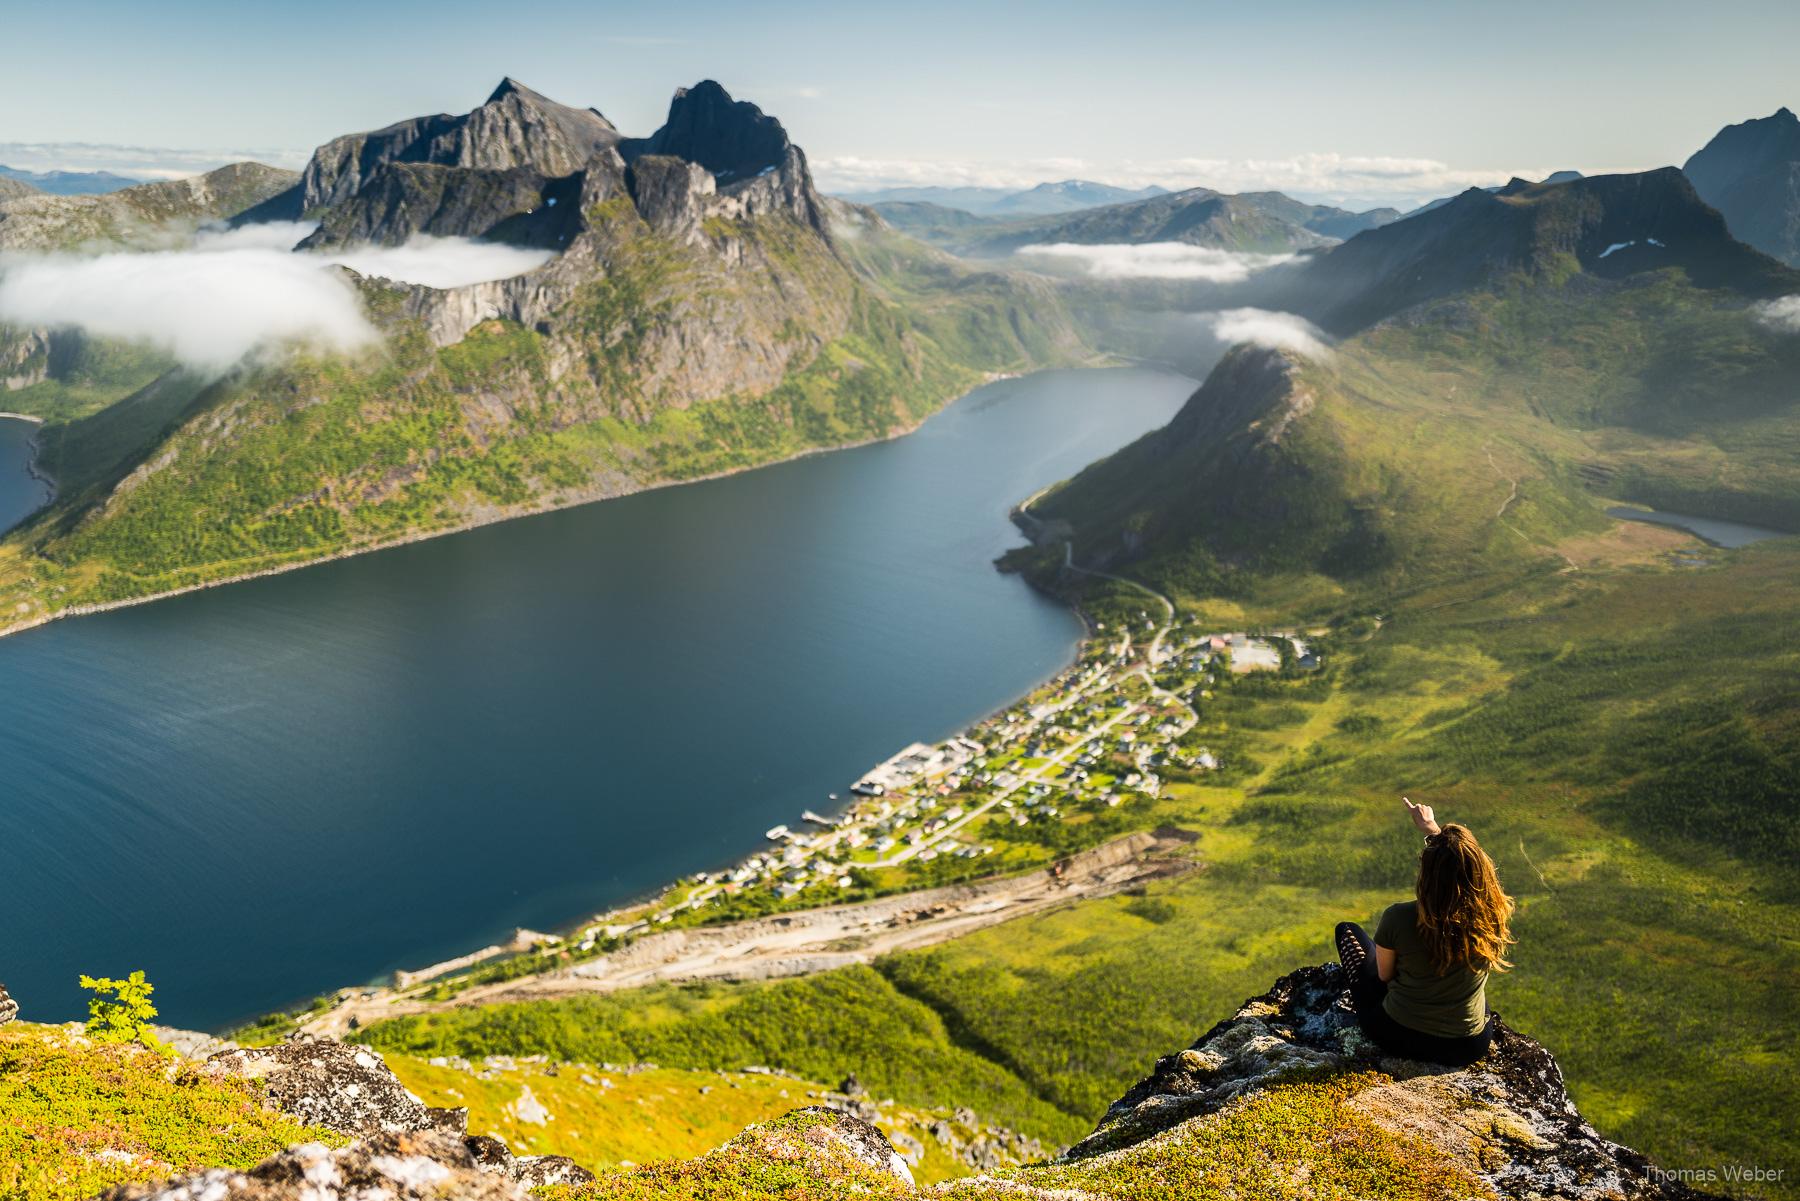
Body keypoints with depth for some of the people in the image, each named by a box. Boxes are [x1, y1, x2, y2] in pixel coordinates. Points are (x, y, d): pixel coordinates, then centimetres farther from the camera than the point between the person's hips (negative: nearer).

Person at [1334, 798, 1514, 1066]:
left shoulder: (1399, 917, -27)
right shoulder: (1490, 914, -18)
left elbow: (1384, 975, -7)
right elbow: (1462, 865, 5)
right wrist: (1430, 827, 20)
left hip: (1398, 1038, -2)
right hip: (1468, 1048, 3)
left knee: (1347, 930, 19)